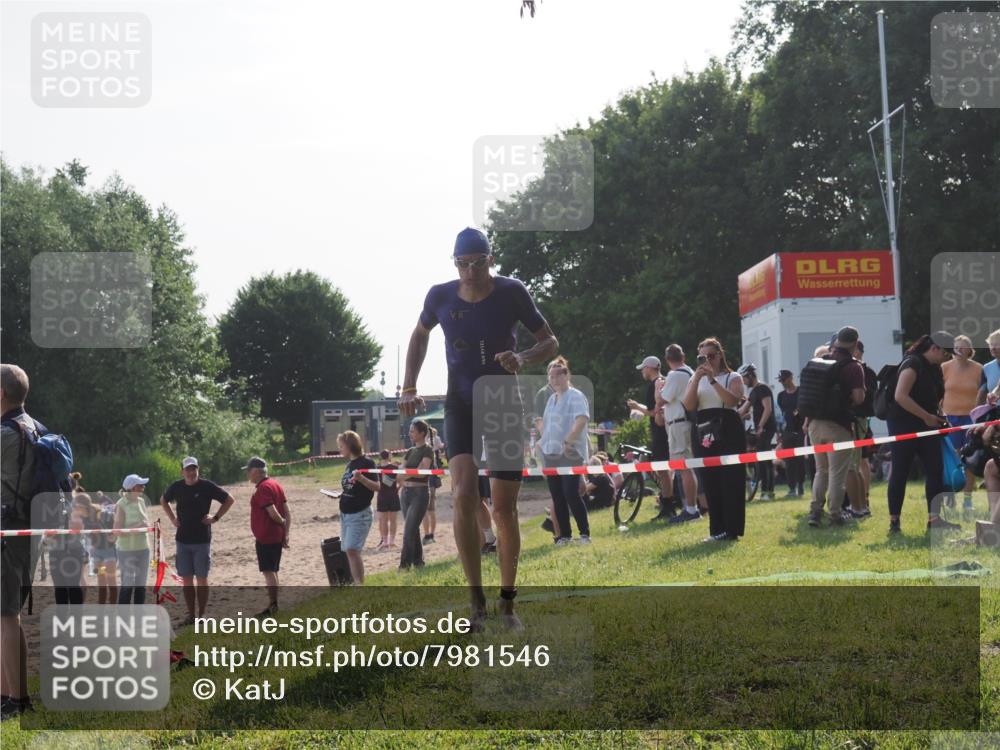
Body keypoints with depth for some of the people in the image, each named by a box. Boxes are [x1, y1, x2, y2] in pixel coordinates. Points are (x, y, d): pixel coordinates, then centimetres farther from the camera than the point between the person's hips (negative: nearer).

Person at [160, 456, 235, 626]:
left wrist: (216, 517, -5)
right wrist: (172, 518, 10)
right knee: (186, 579, 5)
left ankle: (202, 615, 8)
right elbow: (163, 500, 22)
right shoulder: (176, 487, 2)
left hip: (202, 540, -3)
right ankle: (191, 615, 13)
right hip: (182, 540, 3)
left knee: (201, 579, 1)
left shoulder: (207, 486, -8)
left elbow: (230, 499, 0)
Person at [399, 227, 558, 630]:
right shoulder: (440, 296, -7)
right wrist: (409, 387, 5)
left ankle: (507, 603, 16)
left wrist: (523, 358, -24)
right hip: (461, 407, 0)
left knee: (504, 508, 1)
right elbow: (419, 336, 15)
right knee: (464, 495, -21)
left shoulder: (511, 292, -11)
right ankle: (477, 601, -15)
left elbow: (550, 342, -3)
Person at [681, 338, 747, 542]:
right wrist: (697, 378, -11)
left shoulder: (732, 378, 6)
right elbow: (689, 405, -1)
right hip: (703, 433, 4)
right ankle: (717, 530, 6)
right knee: (710, 482, 2)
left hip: (728, 432, -4)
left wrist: (712, 379, -18)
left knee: (730, 481, -7)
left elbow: (732, 400, -14)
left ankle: (732, 529, -5)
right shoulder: (695, 379, 16)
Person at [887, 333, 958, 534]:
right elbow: (900, 396, -25)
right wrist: (927, 417, -21)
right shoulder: (912, 364, -15)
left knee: (936, 470, 3)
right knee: (900, 473, -3)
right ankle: (894, 522, 2)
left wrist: (938, 416, 4)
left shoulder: (936, 369, 13)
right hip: (903, 425, -9)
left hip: (926, 427, 9)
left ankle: (934, 519, 7)